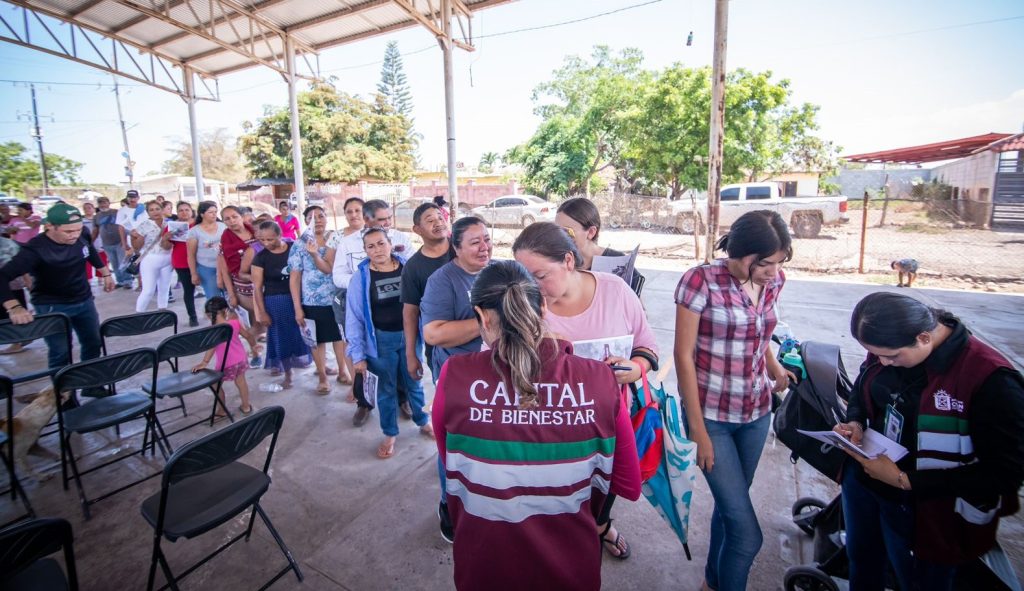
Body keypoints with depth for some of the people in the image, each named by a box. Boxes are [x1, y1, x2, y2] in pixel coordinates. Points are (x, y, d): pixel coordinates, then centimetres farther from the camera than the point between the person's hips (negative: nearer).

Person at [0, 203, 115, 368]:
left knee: (93, 344, 15)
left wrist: (106, 273, 22)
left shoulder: (83, 237, -11)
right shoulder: (35, 249, -26)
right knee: (60, 353, -5)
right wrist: (14, 307, -44)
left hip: (85, 301, 5)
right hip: (53, 307, -5)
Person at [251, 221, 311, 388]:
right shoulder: (260, 257, -8)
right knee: (282, 338, 9)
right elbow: (257, 287, -5)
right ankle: (287, 375, 25)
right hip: (276, 302, 0)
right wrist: (262, 312, -6)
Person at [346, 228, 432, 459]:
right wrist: (358, 354, -8)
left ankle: (423, 422, 41)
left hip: (409, 335, 1)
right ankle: (390, 434, 33)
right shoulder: (361, 277, -10)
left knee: (414, 383, 18)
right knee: (386, 388, 14)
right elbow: (354, 317, -6)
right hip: (381, 339, -1)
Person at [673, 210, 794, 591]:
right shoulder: (701, 281, -18)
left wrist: (774, 367, 2)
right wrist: (698, 429, -14)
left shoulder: (773, 281, 1)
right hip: (712, 415, -6)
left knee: (731, 505, 21)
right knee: (747, 533, -4)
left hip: (756, 413, 6)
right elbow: (684, 355, -15)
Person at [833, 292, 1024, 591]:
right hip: (861, 479, 5)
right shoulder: (887, 344, -11)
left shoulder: (992, 380, -28)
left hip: (923, 508, -5)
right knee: (861, 562, 28)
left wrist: (906, 481, -26)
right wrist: (855, 423, -9)